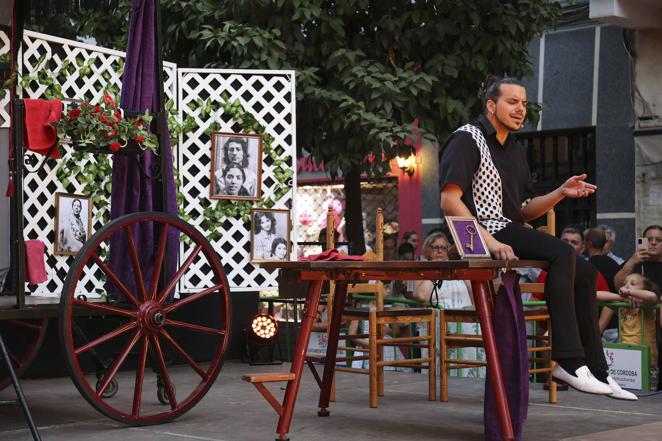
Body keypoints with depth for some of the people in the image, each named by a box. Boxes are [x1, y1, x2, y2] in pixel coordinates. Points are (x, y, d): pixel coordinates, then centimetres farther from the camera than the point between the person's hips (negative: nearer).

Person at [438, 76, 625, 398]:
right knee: (562, 253, -27)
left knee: (585, 273, 5)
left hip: (510, 231, 9)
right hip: (479, 233, -9)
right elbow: (449, 201, -19)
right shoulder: (467, 139, -7)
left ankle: (595, 370, 7)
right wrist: (490, 242, -27)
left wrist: (561, 193, 2)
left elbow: (524, 212, 19)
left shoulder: (516, 150, 21)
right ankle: (568, 360, -29)